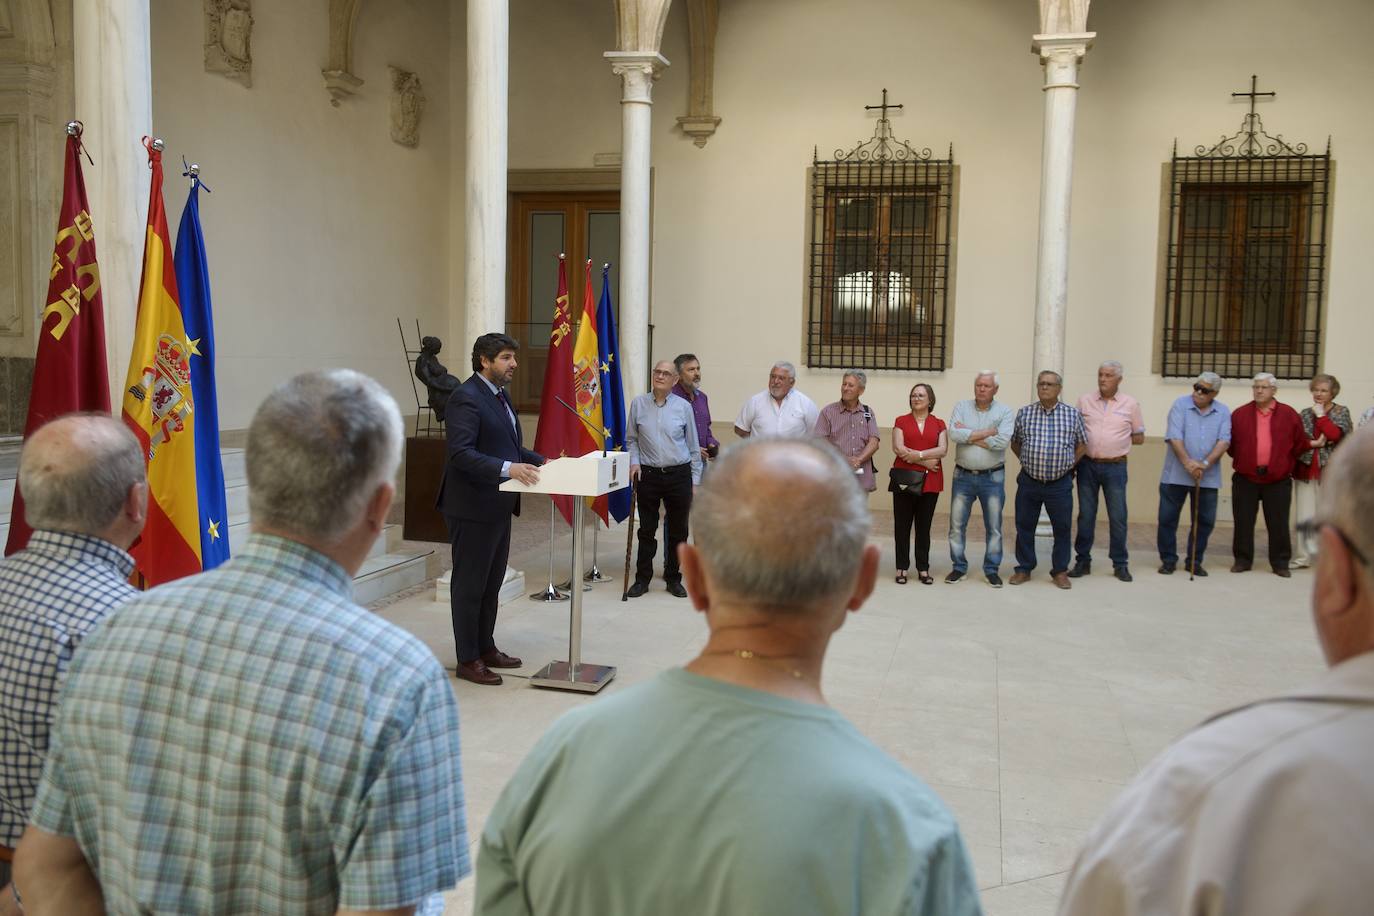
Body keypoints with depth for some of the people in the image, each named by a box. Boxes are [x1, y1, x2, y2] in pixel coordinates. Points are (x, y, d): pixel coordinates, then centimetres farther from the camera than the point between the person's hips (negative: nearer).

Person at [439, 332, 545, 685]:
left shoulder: (499, 394, 14)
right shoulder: (466, 398, -17)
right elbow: (461, 453, -26)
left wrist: (540, 461, 7)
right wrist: (508, 468, -34)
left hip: (498, 505, 10)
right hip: (473, 507, -10)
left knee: (491, 582, 18)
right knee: (469, 585, 1)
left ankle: (486, 647, 30)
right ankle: (468, 660, 11)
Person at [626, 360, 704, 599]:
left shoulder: (683, 407, 1)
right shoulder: (638, 403, 2)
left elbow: (693, 446, 6)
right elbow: (631, 439, 12)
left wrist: (695, 480, 4)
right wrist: (634, 461, -5)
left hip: (679, 474, 0)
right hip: (648, 474, 0)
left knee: (678, 531, 8)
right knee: (646, 530, 7)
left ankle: (673, 578, 22)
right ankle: (642, 579, 18)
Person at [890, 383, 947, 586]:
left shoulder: (939, 424, 9)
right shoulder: (901, 421, 5)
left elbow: (943, 449, -4)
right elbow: (898, 449, -7)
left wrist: (918, 454, -16)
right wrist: (925, 461, -12)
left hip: (930, 481, 1)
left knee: (924, 525, 7)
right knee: (902, 525, 2)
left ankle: (923, 568, 13)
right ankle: (902, 567, 9)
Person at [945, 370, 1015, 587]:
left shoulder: (1005, 412, -2)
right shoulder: (961, 407, 3)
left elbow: (1003, 441, -18)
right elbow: (954, 434, -14)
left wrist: (969, 435, -13)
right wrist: (986, 433, -15)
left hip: (993, 477, -1)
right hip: (963, 476, 1)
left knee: (994, 526, 5)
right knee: (956, 524, 5)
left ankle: (992, 569, 17)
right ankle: (959, 567, 17)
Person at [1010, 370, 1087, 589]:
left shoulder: (1072, 414, 0)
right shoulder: (1024, 413, 3)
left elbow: (1082, 444, 10)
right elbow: (1015, 442, 14)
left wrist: (1068, 465, 4)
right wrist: (1027, 462, 7)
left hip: (1060, 484, -1)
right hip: (1029, 482, 1)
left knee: (1062, 528, 6)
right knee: (1024, 526, 7)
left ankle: (1060, 571, 19)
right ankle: (1024, 568, 20)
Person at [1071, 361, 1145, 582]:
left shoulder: (1131, 404, 2)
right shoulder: (1085, 401, 4)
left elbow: (1139, 437, 8)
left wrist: (1117, 440, -3)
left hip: (1115, 467, -1)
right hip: (1087, 465, 1)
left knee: (1118, 516, 2)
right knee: (1085, 515, 6)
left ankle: (1120, 564, 13)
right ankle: (1082, 561, 15)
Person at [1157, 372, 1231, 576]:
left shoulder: (1223, 412, 5)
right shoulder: (1180, 405, -2)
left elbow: (1224, 441, -6)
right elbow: (1174, 437, -11)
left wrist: (1206, 463, -19)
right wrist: (1187, 462, -22)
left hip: (1208, 478, 2)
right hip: (1176, 475, -2)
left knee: (1205, 520, 7)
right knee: (1167, 518, 1)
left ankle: (1194, 561, 21)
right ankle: (1168, 560, 15)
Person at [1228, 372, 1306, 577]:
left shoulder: (1289, 415, 2)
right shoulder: (1239, 414, 4)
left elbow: (1300, 445, 7)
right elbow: (1230, 445, 9)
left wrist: (1287, 466, 8)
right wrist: (1242, 460, 6)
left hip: (1278, 480, -1)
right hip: (1245, 478, 1)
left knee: (1278, 524, 3)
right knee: (1243, 522, 5)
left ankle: (1280, 563, 13)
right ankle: (1242, 560, 15)